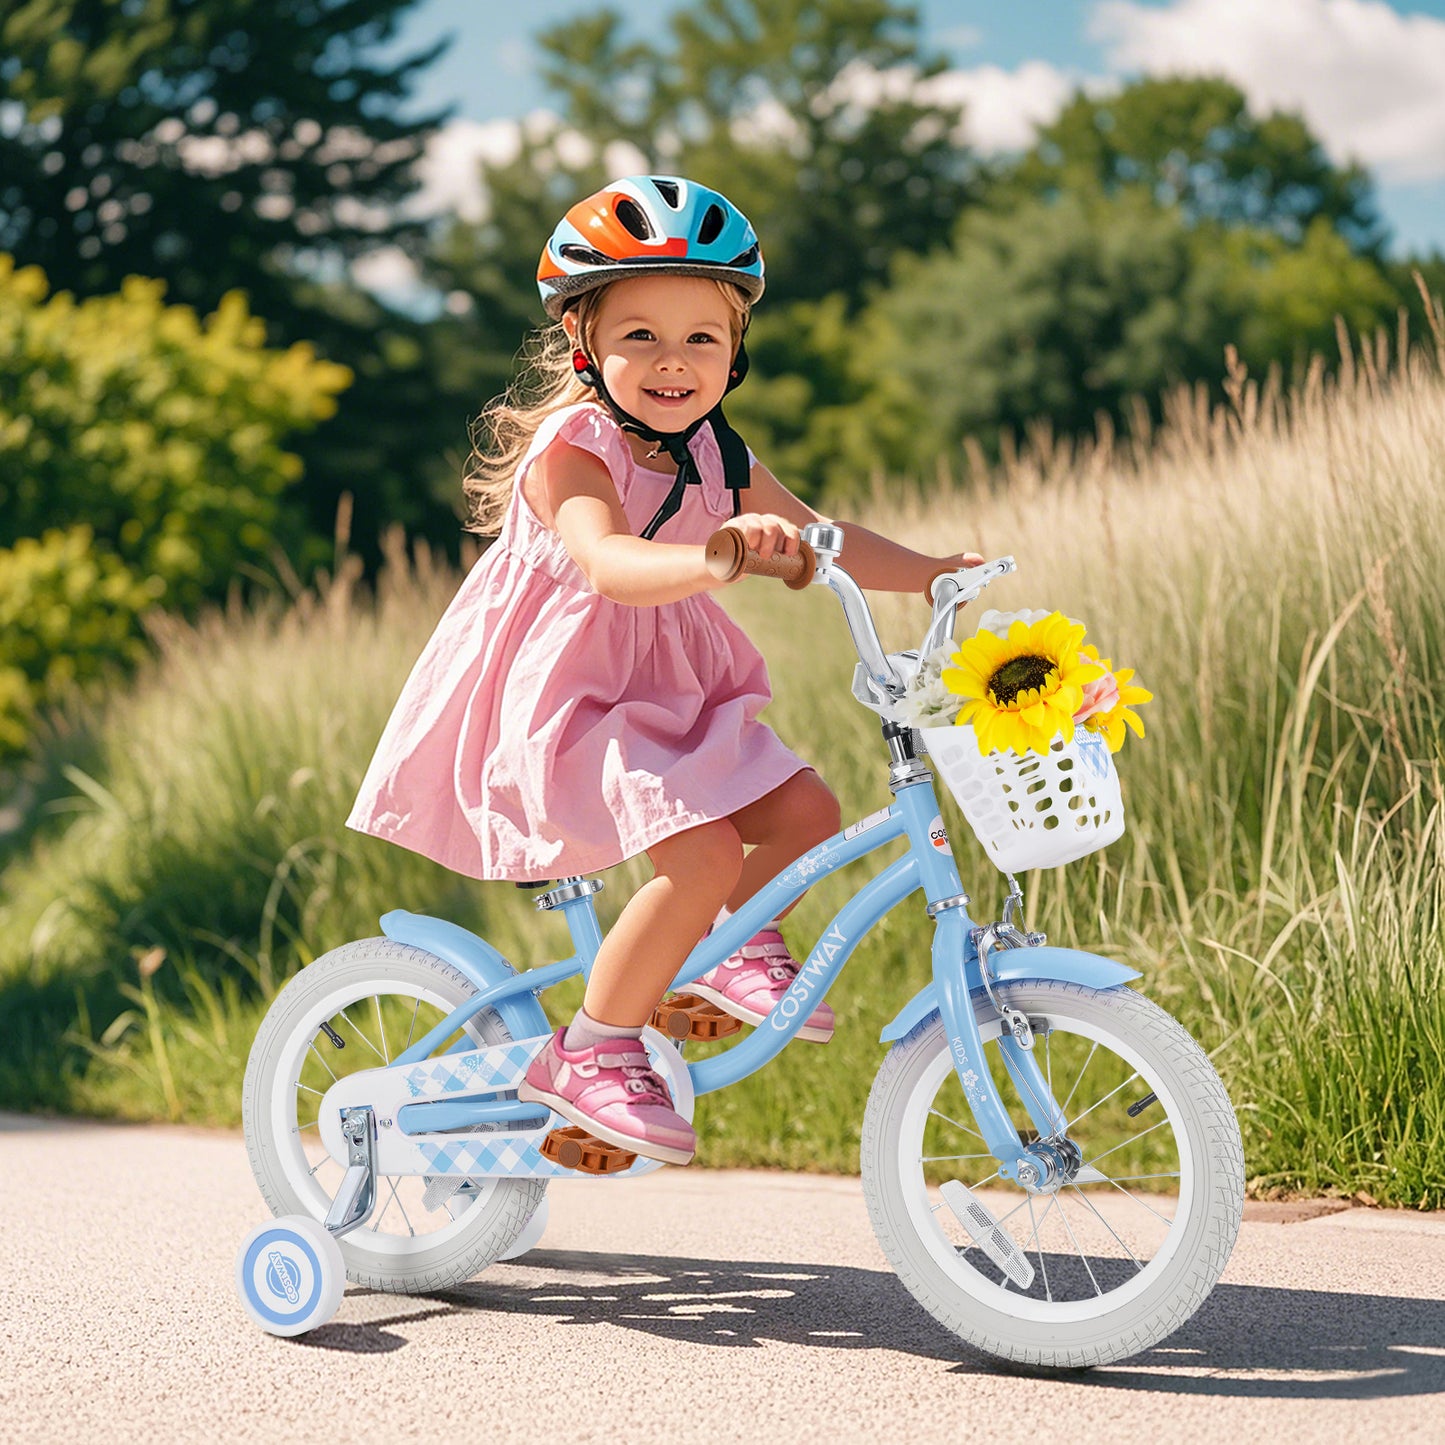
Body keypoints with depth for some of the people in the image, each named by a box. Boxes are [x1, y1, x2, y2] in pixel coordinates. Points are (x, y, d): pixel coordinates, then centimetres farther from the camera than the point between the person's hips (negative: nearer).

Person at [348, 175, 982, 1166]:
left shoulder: (715, 457, 6)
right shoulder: (569, 450, -19)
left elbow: (821, 537, 14)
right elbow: (607, 563, -38)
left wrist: (936, 574, 5)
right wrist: (718, 558, -55)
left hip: (668, 696, 8)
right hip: (559, 701, -8)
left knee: (807, 810, -6)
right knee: (704, 852, -24)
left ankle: (733, 942, 23)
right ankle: (593, 1050, -9)